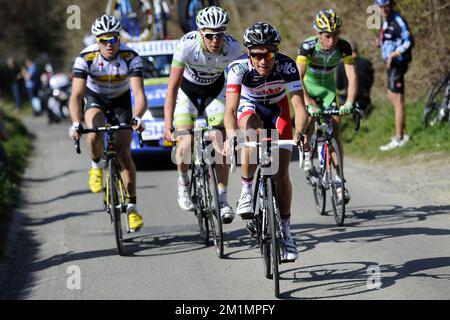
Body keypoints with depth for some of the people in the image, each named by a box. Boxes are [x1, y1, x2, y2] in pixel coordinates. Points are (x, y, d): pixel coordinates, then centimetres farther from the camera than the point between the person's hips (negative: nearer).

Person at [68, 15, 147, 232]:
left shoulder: (130, 57, -30)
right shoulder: (86, 58, -30)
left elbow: (139, 94, -37)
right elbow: (76, 95, -34)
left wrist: (136, 118, -57)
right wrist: (75, 124, -50)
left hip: (121, 100, 0)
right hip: (95, 99, 0)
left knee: (123, 152, -10)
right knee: (95, 134, -32)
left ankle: (131, 206, 0)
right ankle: (96, 166, 0)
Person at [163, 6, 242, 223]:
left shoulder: (233, 48, -30)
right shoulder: (187, 45, -34)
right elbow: (172, 87, -30)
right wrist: (167, 124, -36)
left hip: (215, 89, 1)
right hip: (187, 89, -1)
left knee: (221, 145, -11)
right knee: (185, 146, -16)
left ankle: (222, 199, 1)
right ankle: (183, 183, 13)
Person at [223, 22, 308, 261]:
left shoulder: (286, 66, -33)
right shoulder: (239, 68, -34)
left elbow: (299, 105, -39)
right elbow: (231, 109, -41)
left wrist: (300, 133, -57)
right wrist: (231, 136, -59)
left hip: (277, 109, 1)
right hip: (250, 107, -1)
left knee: (281, 172, -7)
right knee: (251, 133, -37)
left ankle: (285, 227, 9)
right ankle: (246, 191, -19)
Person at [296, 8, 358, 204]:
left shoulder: (343, 47, -24)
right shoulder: (307, 46, -30)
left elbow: (352, 77, -29)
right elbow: (298, 78, -37)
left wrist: (349, 102, -45)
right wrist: (310, 103, -50)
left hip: (328, 87, 2)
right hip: (308, 86, -2)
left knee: (335, 132, -9)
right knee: (309, 118, -27)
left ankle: (339, 181, -5)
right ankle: (306, 152, 5)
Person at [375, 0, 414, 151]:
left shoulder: (398, 21, -19)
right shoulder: (387, 20, 10)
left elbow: (409, 42, -24)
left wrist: (393, 54, -27)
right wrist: (381, 41, 6)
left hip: (397, 63, -10)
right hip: (391, 63, 10)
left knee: (397, 100, -6)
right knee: (391, 97, 19)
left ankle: (398, 139, -1)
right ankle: (403, 132, 30)